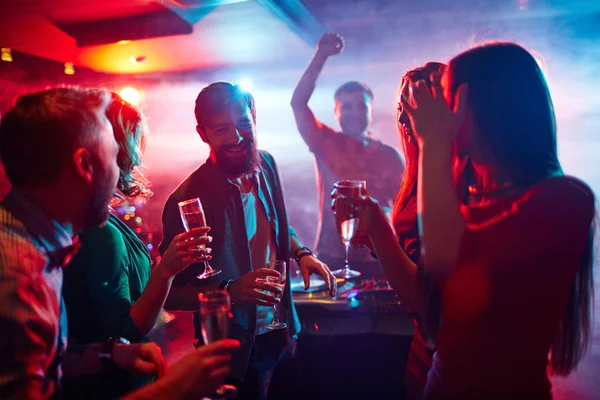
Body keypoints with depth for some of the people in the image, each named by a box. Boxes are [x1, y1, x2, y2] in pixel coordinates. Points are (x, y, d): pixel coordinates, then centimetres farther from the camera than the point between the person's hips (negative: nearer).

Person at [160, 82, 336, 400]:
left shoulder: (266, 165, -5)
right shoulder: (188, 199, -22)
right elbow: (171, 295, -16)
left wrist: (301, 253, -4)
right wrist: (229, 290, -30)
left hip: (281, 332, 6)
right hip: (234, 351, -6)